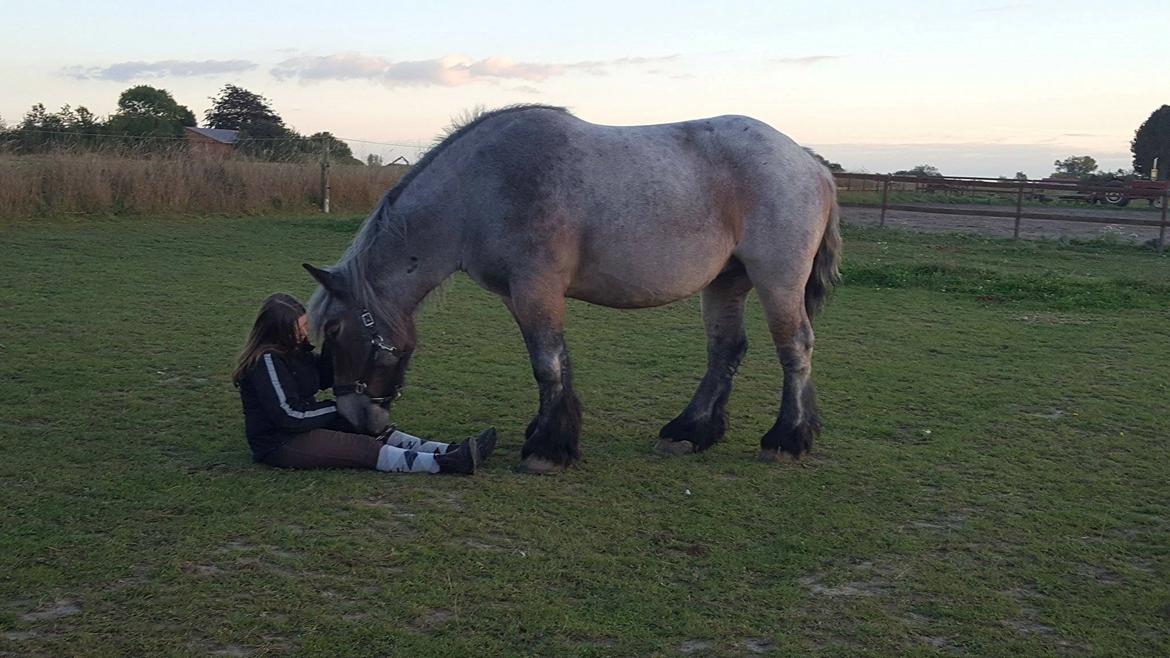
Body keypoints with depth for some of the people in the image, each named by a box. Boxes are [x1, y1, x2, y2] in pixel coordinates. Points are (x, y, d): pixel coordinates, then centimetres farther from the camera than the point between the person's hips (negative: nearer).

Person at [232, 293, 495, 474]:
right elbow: (288, 414, -24)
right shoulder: (266, 361, -21)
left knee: (379, 433, -4)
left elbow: (324, 379, 16)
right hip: (280, 444, -9)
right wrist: (336, 409, -11)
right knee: (366, 449, -20)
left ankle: (451, 451, -16)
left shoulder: (295, 349, 7)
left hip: (305, 425, 9)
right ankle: (446, 463, -30)